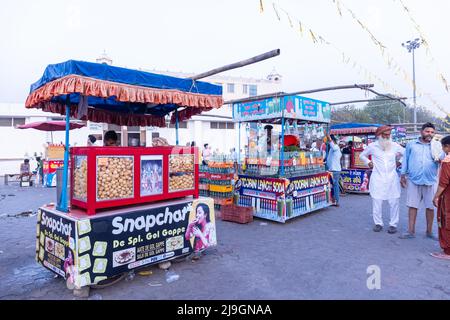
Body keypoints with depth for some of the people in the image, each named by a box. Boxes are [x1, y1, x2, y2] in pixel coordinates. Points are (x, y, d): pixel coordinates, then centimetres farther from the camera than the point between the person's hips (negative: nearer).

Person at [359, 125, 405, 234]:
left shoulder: (395, 146, 5)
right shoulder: (372, 146, 3)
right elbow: (362, 155, 17)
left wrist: (400, 162, 6)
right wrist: (368, 162, 5)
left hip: (392, 179, 1)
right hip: (377, 179, -1)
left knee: (394, 202, 1)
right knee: (377, 202, 2)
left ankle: (393, 224, 14)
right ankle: (378, 223, 16)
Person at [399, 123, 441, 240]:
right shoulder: (411, 145, 7)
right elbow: (406, 160, 10)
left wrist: (440, 160, -23)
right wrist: (403, 176, 6)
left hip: (430, 181, 1)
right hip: (413, 180, -1)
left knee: (430, 207, 7)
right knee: (412, 206, 4)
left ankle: (429, 232, 21)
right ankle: (411, 231, 12)